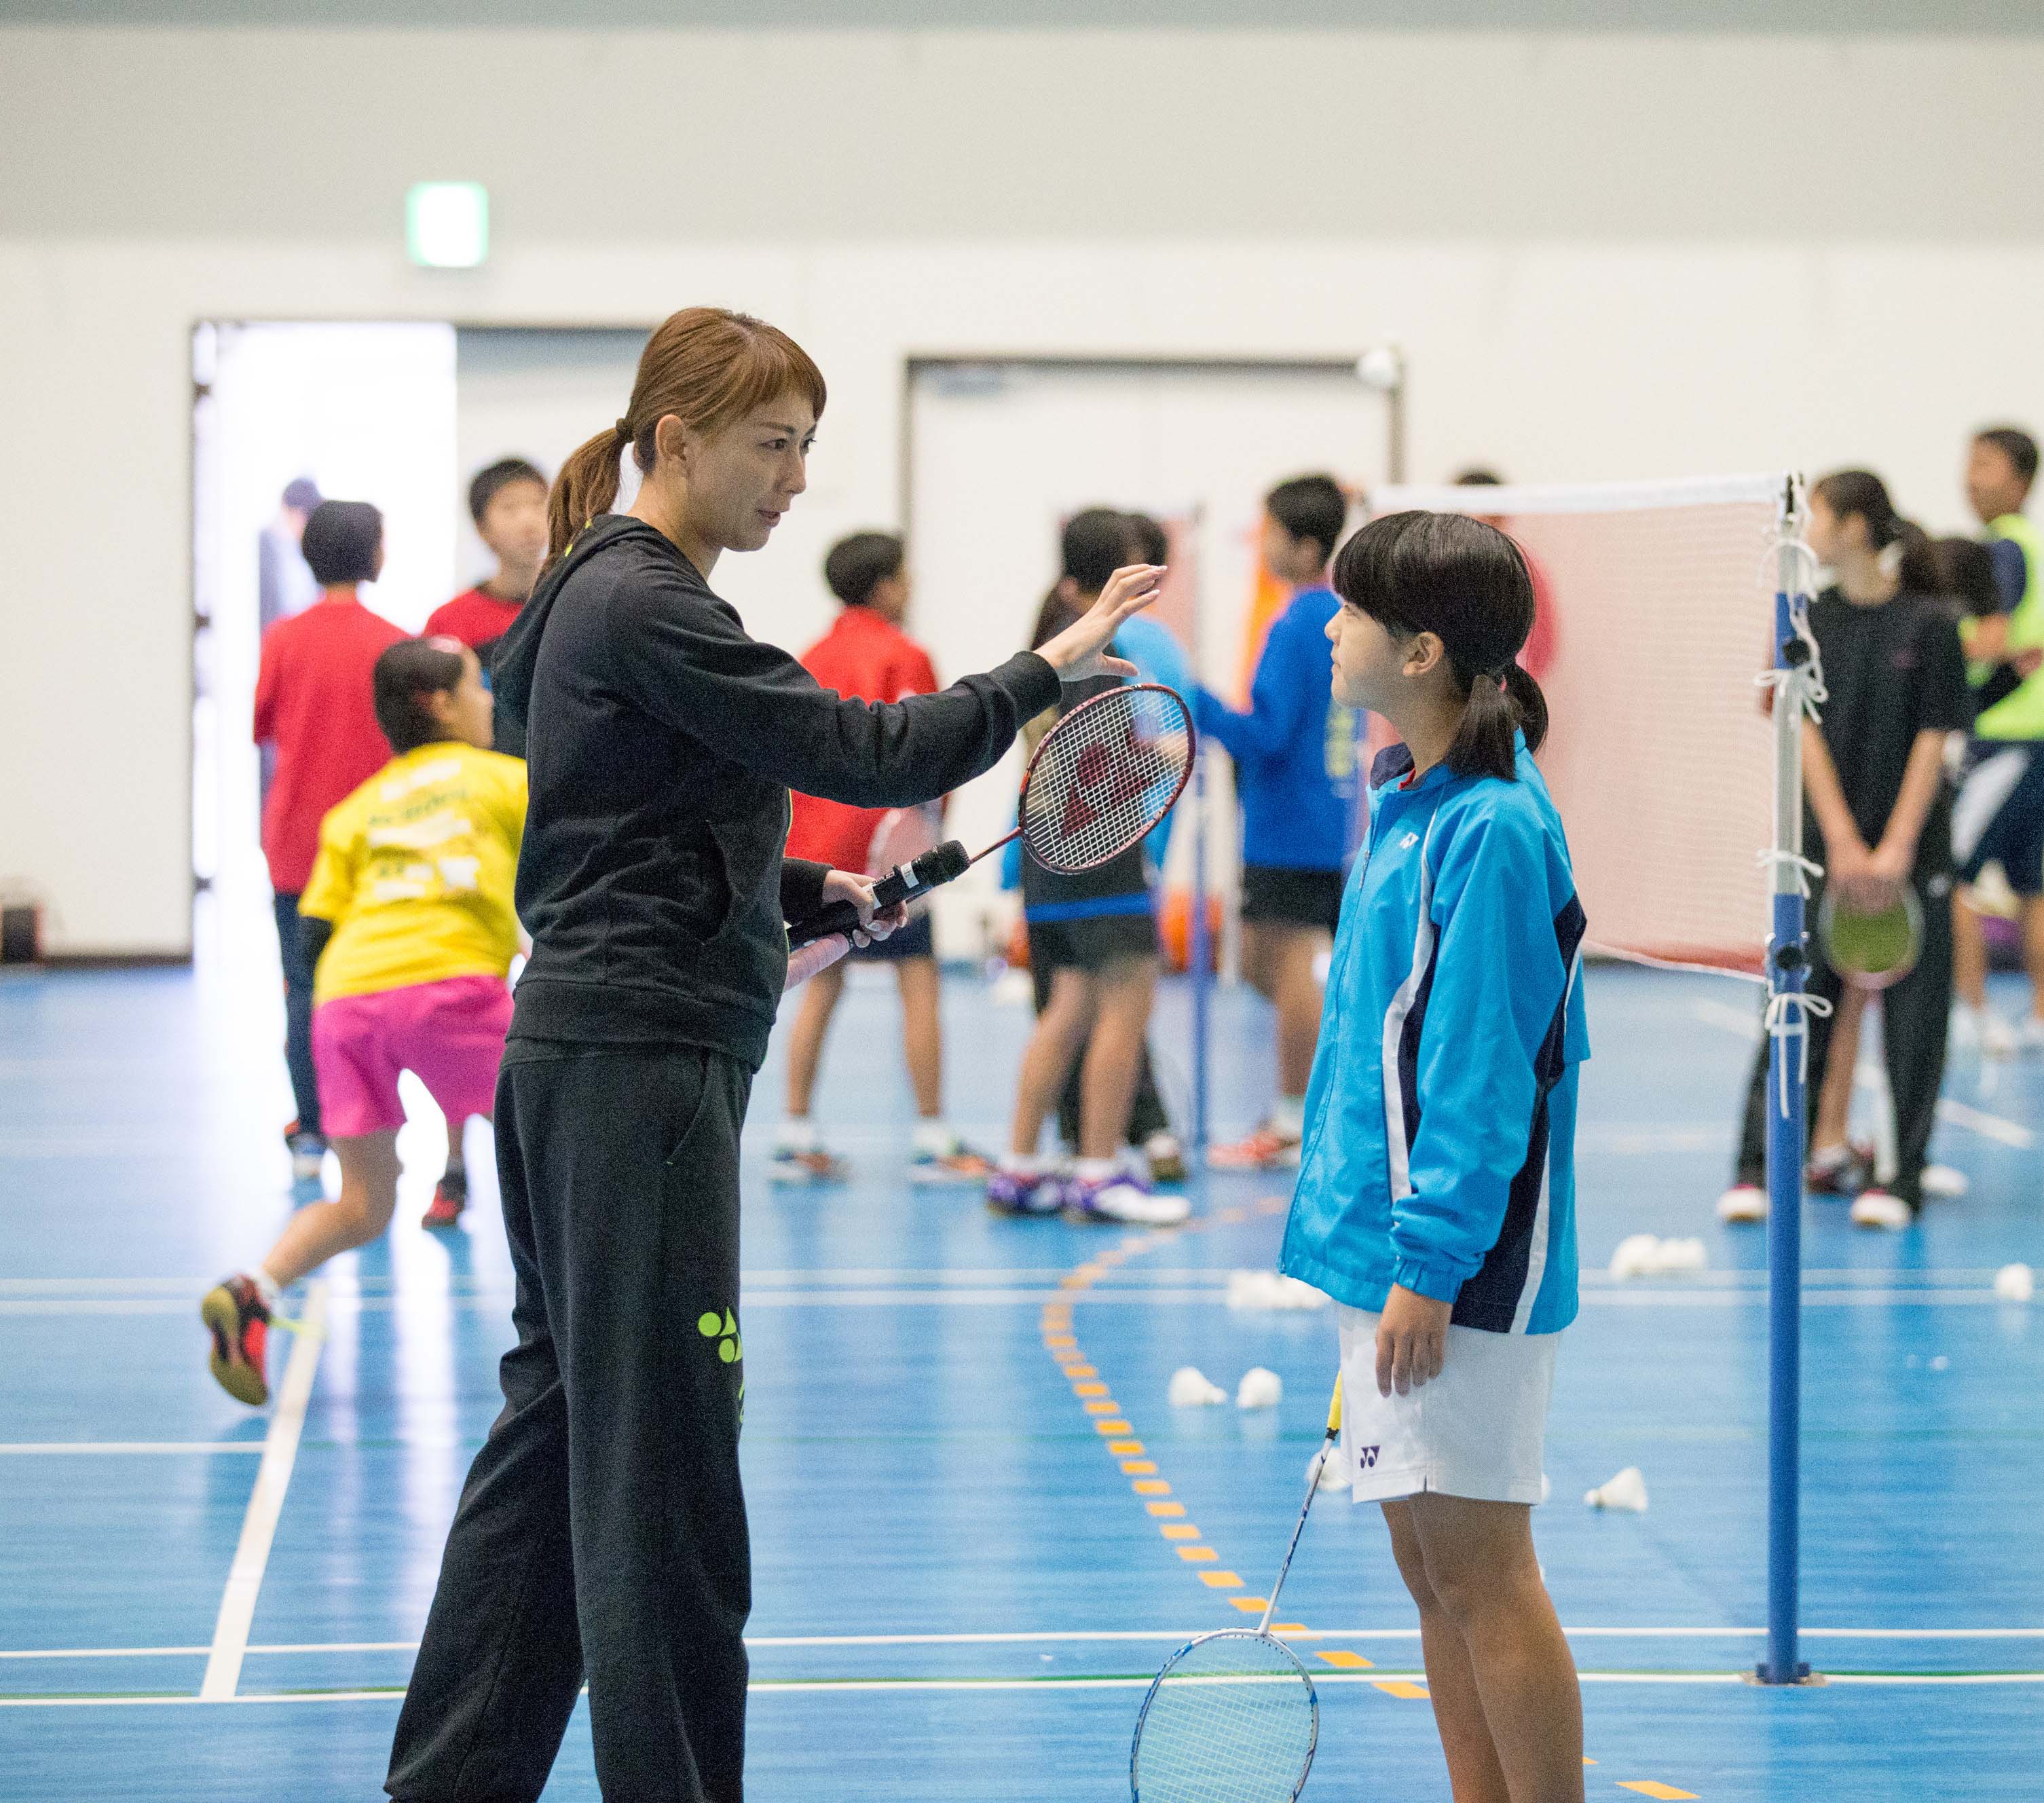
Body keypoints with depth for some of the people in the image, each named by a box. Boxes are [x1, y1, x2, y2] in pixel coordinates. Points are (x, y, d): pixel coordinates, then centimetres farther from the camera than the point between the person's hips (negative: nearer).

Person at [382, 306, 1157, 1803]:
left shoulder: (614, 597, 16)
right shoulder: (643, 606, -15)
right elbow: (858, 751, -20)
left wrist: (801, 893, 9)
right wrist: (1049, 672, -17)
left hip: (581, 1057, 11)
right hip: (640, 1066, -11)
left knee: (564, 1421, 15)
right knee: (663, 1452, -5)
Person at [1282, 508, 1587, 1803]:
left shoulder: (1492, 828, -17)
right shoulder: (1409, 798, 11)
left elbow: (1487, 1068, -20)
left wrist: (1431, 1263, -21)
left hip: (1456, 1260, -9)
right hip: (1386, 1236, 9)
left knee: (1478, 1568, -4)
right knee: (1431, 1563, 13)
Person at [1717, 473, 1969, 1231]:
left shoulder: (1930, 623, -5)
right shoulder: (1810, 619, 2)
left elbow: (1933, 741, -6)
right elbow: (1808, 731, -1)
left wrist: (1895, 850, -12)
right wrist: (1843, 844, -9)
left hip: (1910, 850, -2)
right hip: (1824, 842, 2)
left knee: (1911, 1013, 1)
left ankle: (1904, 1176, 9)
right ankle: (1756, 1167, 6)